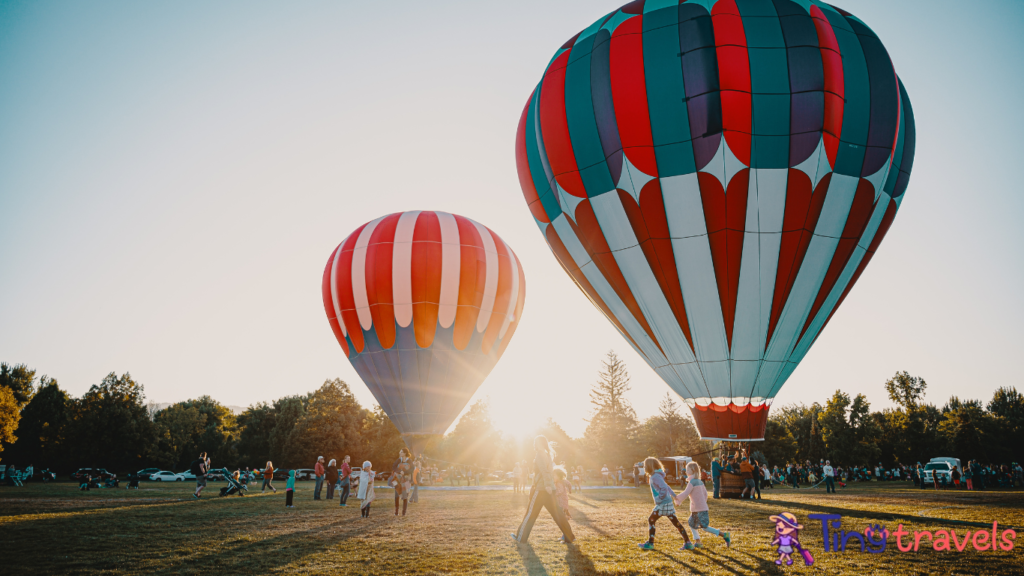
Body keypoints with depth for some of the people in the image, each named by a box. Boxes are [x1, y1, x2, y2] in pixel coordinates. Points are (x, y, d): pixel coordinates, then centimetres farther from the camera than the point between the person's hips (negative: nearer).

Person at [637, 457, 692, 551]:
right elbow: (666, 486, 24)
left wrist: (659, 499, -18)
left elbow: (664, 488, -25)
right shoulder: (654, 476, 15)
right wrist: (673, 495, 26)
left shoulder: (655, 476, -15)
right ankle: (688, 543, 10)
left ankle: (650, 543, 7)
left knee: (651, 520, 1)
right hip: (668, 503, 10)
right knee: (676, 522, 9)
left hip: (663, 504, -10)